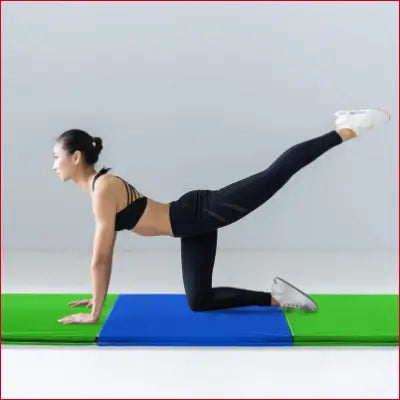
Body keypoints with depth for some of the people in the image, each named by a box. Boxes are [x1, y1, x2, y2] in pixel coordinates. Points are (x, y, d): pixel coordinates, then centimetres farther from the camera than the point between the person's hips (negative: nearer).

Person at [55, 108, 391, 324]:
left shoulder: (104, 188, -17)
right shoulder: (97, 188, 11)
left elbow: (100, 257, -18)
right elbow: (106, 253, 21)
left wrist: (95, 314, -12)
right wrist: (98, 297, 25)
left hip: (203, 212, -9)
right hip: (195, 228, 9)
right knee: (199, 302, 12)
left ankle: (348, 129, 5)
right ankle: (276, 297, 18)